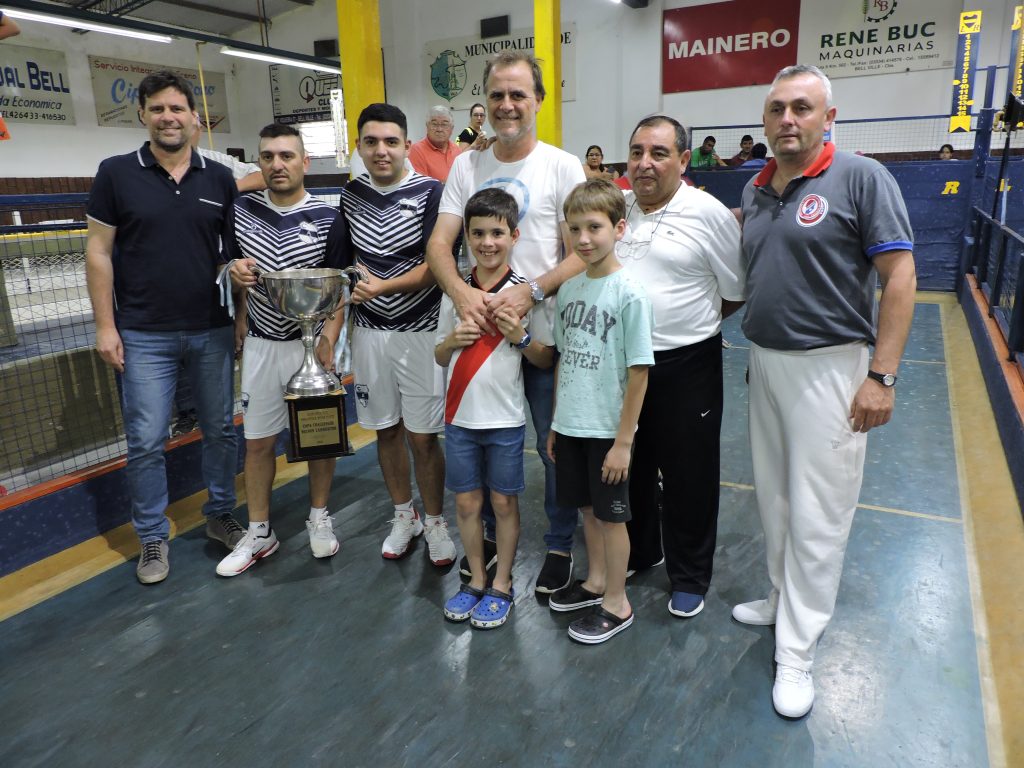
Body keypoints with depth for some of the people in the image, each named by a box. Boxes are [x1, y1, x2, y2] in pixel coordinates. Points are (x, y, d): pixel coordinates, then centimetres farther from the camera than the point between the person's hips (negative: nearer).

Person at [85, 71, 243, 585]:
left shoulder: (220, 179, 4)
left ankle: (220, 515, 29)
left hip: (212, 331, 2)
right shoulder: (117, 173, -1)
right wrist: (105, 325, -6)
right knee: (146, 442, 2)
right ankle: (153, 538, 19)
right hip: (144, 335, -2)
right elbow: (98, 252, 0)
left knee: (221, 429, 11)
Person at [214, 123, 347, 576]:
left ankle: (319, 518, 29)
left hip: (312, 343, -2)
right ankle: (259, 533, 23)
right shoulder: (241, 211, 2)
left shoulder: (327, 219, -6)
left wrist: (329, 339, -15)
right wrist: (236, 275, -6)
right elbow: (234, 273, 15)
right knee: (257, 441, 8)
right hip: (260, 345, 2)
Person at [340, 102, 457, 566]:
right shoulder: (351, 195, 7)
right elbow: (345, 265, 13)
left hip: (420, 331, -4)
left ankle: (435, 522, 21)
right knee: (386, 430, 13)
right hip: (370, 331, 5)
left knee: (423, 436, 1)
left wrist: (384, 286, -25)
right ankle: (403, 516, 32)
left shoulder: (430, 192, -7)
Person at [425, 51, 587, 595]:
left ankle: (560, 544, 28)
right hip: (481, 328, 4)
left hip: (544, 331, -3)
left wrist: (530, 292, -24)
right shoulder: (466, 166, 7)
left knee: (555, 445, 8)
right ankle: (490, 534, 37)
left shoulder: (562, 166, -4)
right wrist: (461, 292, -20)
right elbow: (438, 245, 0)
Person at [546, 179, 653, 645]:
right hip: (571, 426, 6)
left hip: (608, 429, -6)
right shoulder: (568, 288, 3)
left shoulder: (629, 293, -15)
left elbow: (638, 373, -15)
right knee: (587, 507, 20)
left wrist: (623, 440, -15)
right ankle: (596, 580, 41)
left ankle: (616, 604, 27)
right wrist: (556, 422, 11)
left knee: (611, 515, 8)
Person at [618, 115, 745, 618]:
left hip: (685, 365, -4)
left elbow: (737, 292, -2)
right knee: (628, 465, 19)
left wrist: (689, 324, 4)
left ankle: (689, 578, 27)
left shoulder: (709, 214, -9)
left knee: (687, 476, 8)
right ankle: (636, 552, 40)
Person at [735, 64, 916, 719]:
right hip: (763, 362, 7)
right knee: (774, 498, 17)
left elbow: (900, 279, -12)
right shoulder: (754, 190, 9)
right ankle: (786, 599, 37)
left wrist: (882, 376, -16)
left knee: (817, 513, 1)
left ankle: (797, 652, 14)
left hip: (827, 365, -6)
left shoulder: (862, 178, -9)